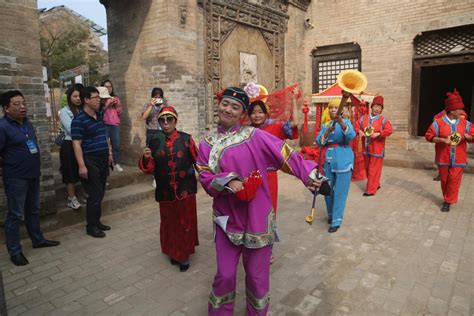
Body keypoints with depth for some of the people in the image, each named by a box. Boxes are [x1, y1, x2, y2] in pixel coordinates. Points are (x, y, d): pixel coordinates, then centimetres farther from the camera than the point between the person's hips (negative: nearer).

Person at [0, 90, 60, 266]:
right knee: (15, 215, 2)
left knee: (33, 210, 18)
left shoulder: (27, 122, 9)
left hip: (33, 175, 8)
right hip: (16, 178, -7)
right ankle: (14, 251, 13)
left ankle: (38, 239, 32)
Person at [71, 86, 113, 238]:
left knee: (100, 193, 13)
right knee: (95, 194, -4)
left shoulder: (100, 115, 10)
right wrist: (82, 165, -22)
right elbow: (76, 144, -17)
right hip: (90, 161, -8)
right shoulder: (79, 120, -14)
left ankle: (97, 221, 26)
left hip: (103, 160, 8)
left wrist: (109, 153, 19)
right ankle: (91, 226, 10)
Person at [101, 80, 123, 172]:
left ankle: (116, 164, 8)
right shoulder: (100, 98, 2)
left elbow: (120, 112, 13)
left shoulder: (115, 98, 16)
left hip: (115, 124, 4)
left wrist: (116, 104, -2)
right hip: (104, 124, -4)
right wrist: (107, 104, -12)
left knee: (116, 145, 2)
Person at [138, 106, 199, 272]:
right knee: (169, 223, 16)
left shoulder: (186, 138, -5)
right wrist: (146, 158, -17)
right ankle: (173, 252, 36)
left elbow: (198, 160, -1)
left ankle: (184, 255, 26)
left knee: (185, 222, 9)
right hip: (165, 191, 2)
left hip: (185, 189, -2)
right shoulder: (154, 141, 2)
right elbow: (149, 169, 2)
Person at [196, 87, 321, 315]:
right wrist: (228, 181, -22)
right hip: (227, 217, 1)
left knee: (257, 274, 13)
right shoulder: (207, 144, 3)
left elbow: (285, 154, -9)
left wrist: (308, 175, -19)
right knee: (225, 274, 9)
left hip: (257, 216, -1)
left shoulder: (255, 136, -5)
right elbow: (205, 178, -5)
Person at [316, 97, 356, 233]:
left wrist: (342, 123, -39)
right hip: (328, 160, 5)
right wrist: (327, 132, -20)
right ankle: (331, 214, 33)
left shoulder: (346, 122, 0)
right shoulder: (324, 125, 11)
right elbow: (318, 142, -2)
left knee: (340, 192, -4)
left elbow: (351, 136, -21)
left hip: (343, 160, -4)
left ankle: (336, 221, 4)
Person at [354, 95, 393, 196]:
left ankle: (371, 190, 1)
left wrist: (378, 134, -26)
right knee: (368, 169, 14)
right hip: (366, 149, 5)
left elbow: (389, 130, -14)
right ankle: (375, 185, 33)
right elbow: (356, 126, 10)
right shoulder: (363, 118, 9)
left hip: (376, 150, -5)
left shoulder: (383, 120, -3)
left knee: (374, 170, -4)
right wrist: (359, 131, -10)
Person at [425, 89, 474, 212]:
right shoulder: (438, 122, -7)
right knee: (444, 180, 10)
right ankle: (447, 198, 30)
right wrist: (442, 140, -21)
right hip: (443, 158, -1)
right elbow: (429, 136, -7)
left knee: (454, 180, -2)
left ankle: (448, 202, 8)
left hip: (458, 159, 2)